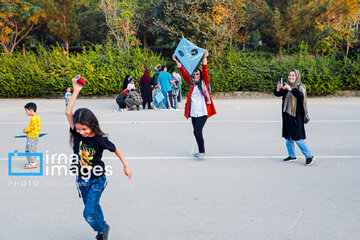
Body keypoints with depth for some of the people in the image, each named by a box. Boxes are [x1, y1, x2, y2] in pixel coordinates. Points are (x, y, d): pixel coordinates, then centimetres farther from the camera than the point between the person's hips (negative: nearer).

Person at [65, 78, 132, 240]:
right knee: (93, 207, 19)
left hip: (97, 180, -4)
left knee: (89, 213, -11)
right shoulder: (77, 134, -10)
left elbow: (115, 149, -2)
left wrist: (126, 165, 4)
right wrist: (76, 91, -23)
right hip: (82, 179, 5)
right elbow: (68, 113, -18)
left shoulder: (100, 139, -20)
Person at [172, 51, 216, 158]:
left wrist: (205, 58, -19)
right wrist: (177, 62, 5)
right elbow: (184, 73, 10)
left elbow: (205, 71, -10)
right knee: (197, 132, 10)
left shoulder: (204, 83, 2)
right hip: (193, 113, 5)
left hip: (202, 112, -5)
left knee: (197, 131, -15)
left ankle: (202, 152, -8)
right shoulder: (191, 84, 12)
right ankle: (201, 151, 21)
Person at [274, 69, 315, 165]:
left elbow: (301, 94, -26)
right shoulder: (286, 87, 11)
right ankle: (292, 155, 25)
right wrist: (278, 89, -24)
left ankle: (309, 156, -1)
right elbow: (277, 94, -2)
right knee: (288, 137, 12)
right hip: (287, 115, 6)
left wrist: (291, 89, -40)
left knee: (297, 138, -10)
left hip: (296, 116, -6)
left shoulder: (301, 86, -4)